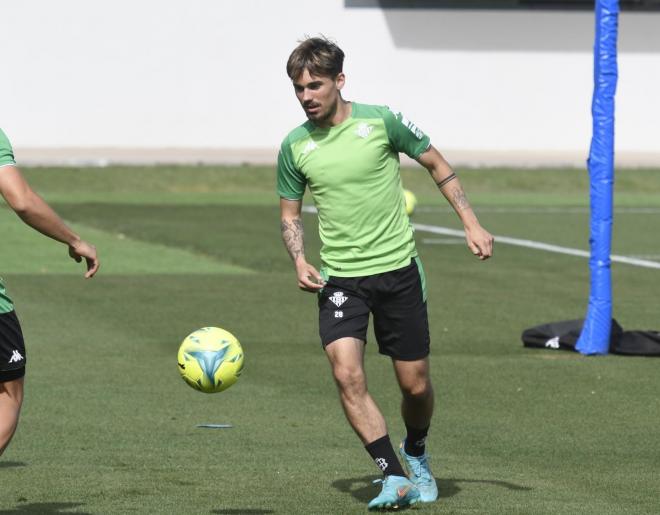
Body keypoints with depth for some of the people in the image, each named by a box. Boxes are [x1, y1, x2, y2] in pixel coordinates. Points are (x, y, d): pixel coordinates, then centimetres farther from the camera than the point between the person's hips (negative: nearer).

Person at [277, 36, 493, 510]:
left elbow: (437, 165, 7)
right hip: (339, 277, 1)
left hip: (397, 268, -1)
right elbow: (290, 214, 13)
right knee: (347, 375, -20)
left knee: (416, 385, 5)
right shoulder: (294, 147, 0)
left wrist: (472, 225, 2)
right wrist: (300, 261, -6)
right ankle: (394, 478, -14)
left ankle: (415, 454, 36)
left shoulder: (380, 121, -7)